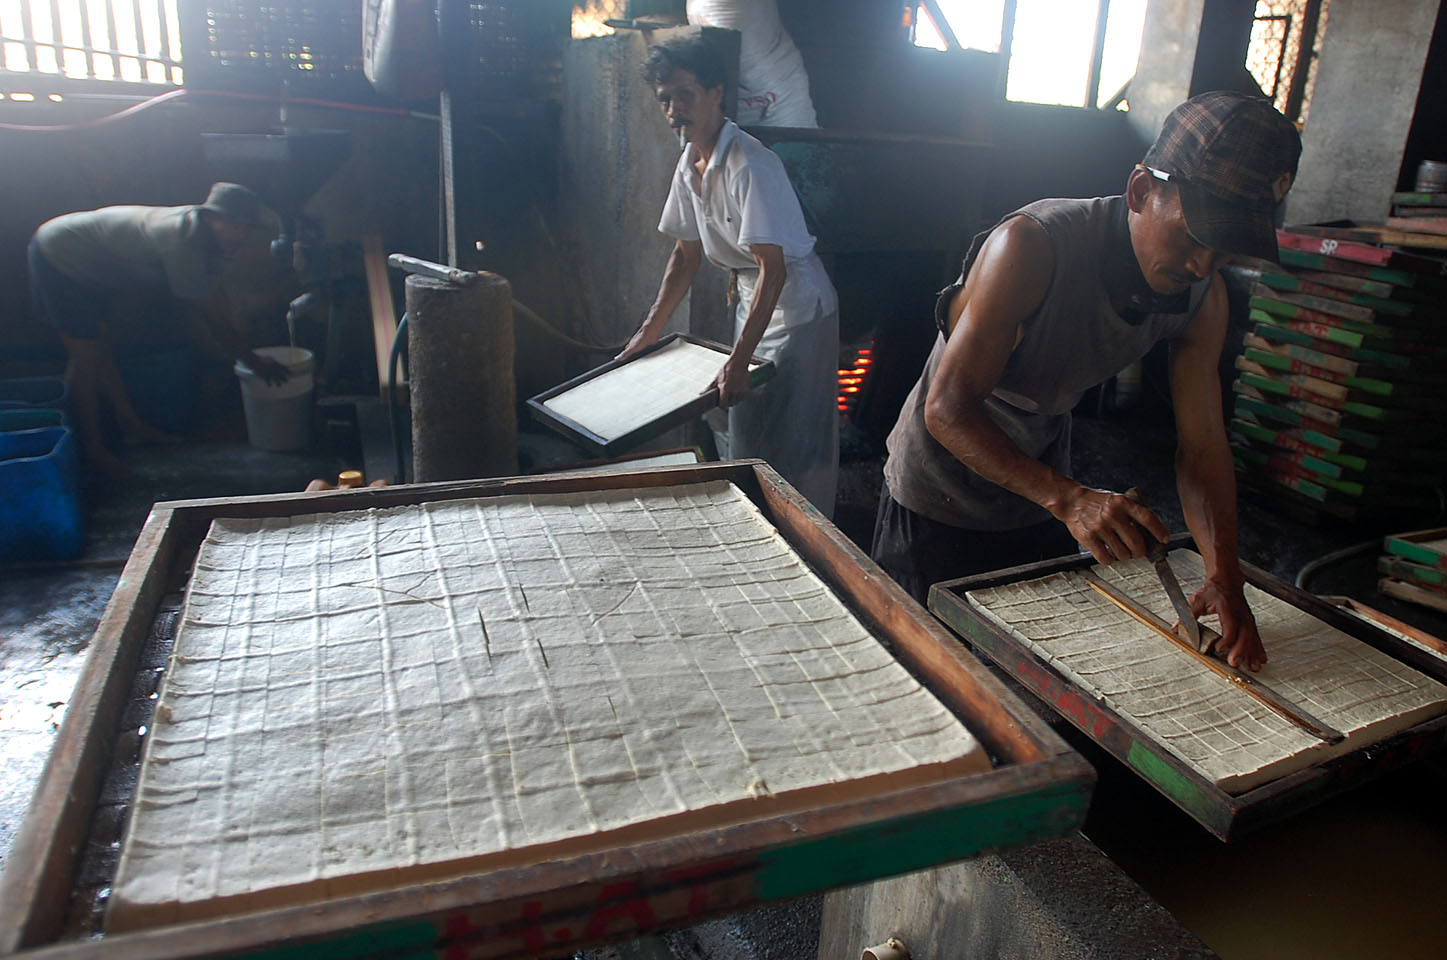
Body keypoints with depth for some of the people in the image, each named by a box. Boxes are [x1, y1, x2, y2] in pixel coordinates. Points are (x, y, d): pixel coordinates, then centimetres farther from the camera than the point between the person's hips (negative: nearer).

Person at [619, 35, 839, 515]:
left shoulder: (750, 166, -26)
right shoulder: (690, 165, 1)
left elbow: (773, 269, -30)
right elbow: (687, 252, 12)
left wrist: (737, 362, -33)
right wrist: (649, 331, 11)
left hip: (798, 308, -9)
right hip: (753, 300, 9)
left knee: (795, 448, -4)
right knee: (744, 434, 17)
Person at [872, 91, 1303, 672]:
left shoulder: (1203, 298, -10)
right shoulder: (1030, 246, -31)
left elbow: (1201, 444, -10)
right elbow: (948, 408, -33)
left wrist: (1225, 576, -26)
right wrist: (1069, 498, -44)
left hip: (1043, 506, 6)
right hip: (938, 502, -5)